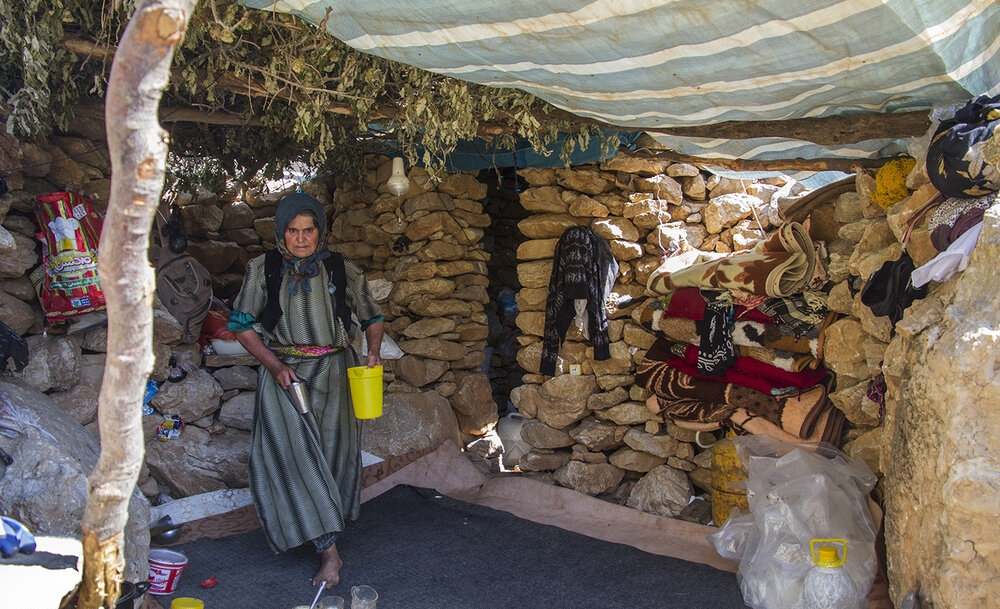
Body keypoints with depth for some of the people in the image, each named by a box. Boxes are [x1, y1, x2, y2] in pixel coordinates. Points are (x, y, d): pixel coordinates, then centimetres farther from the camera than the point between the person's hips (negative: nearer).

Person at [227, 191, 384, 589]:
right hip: (284, 374, -1)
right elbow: (241, 325, 1)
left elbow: (372, 318, 8)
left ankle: (328, 529, 30)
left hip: (335, 375, 1)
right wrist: (276, 365, -11)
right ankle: (329, 552, -4)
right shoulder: (262, 271, -3)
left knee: (333, 452, 9)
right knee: (296, 455, -8)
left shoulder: (343, 271, -2)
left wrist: (373, 352, -11)